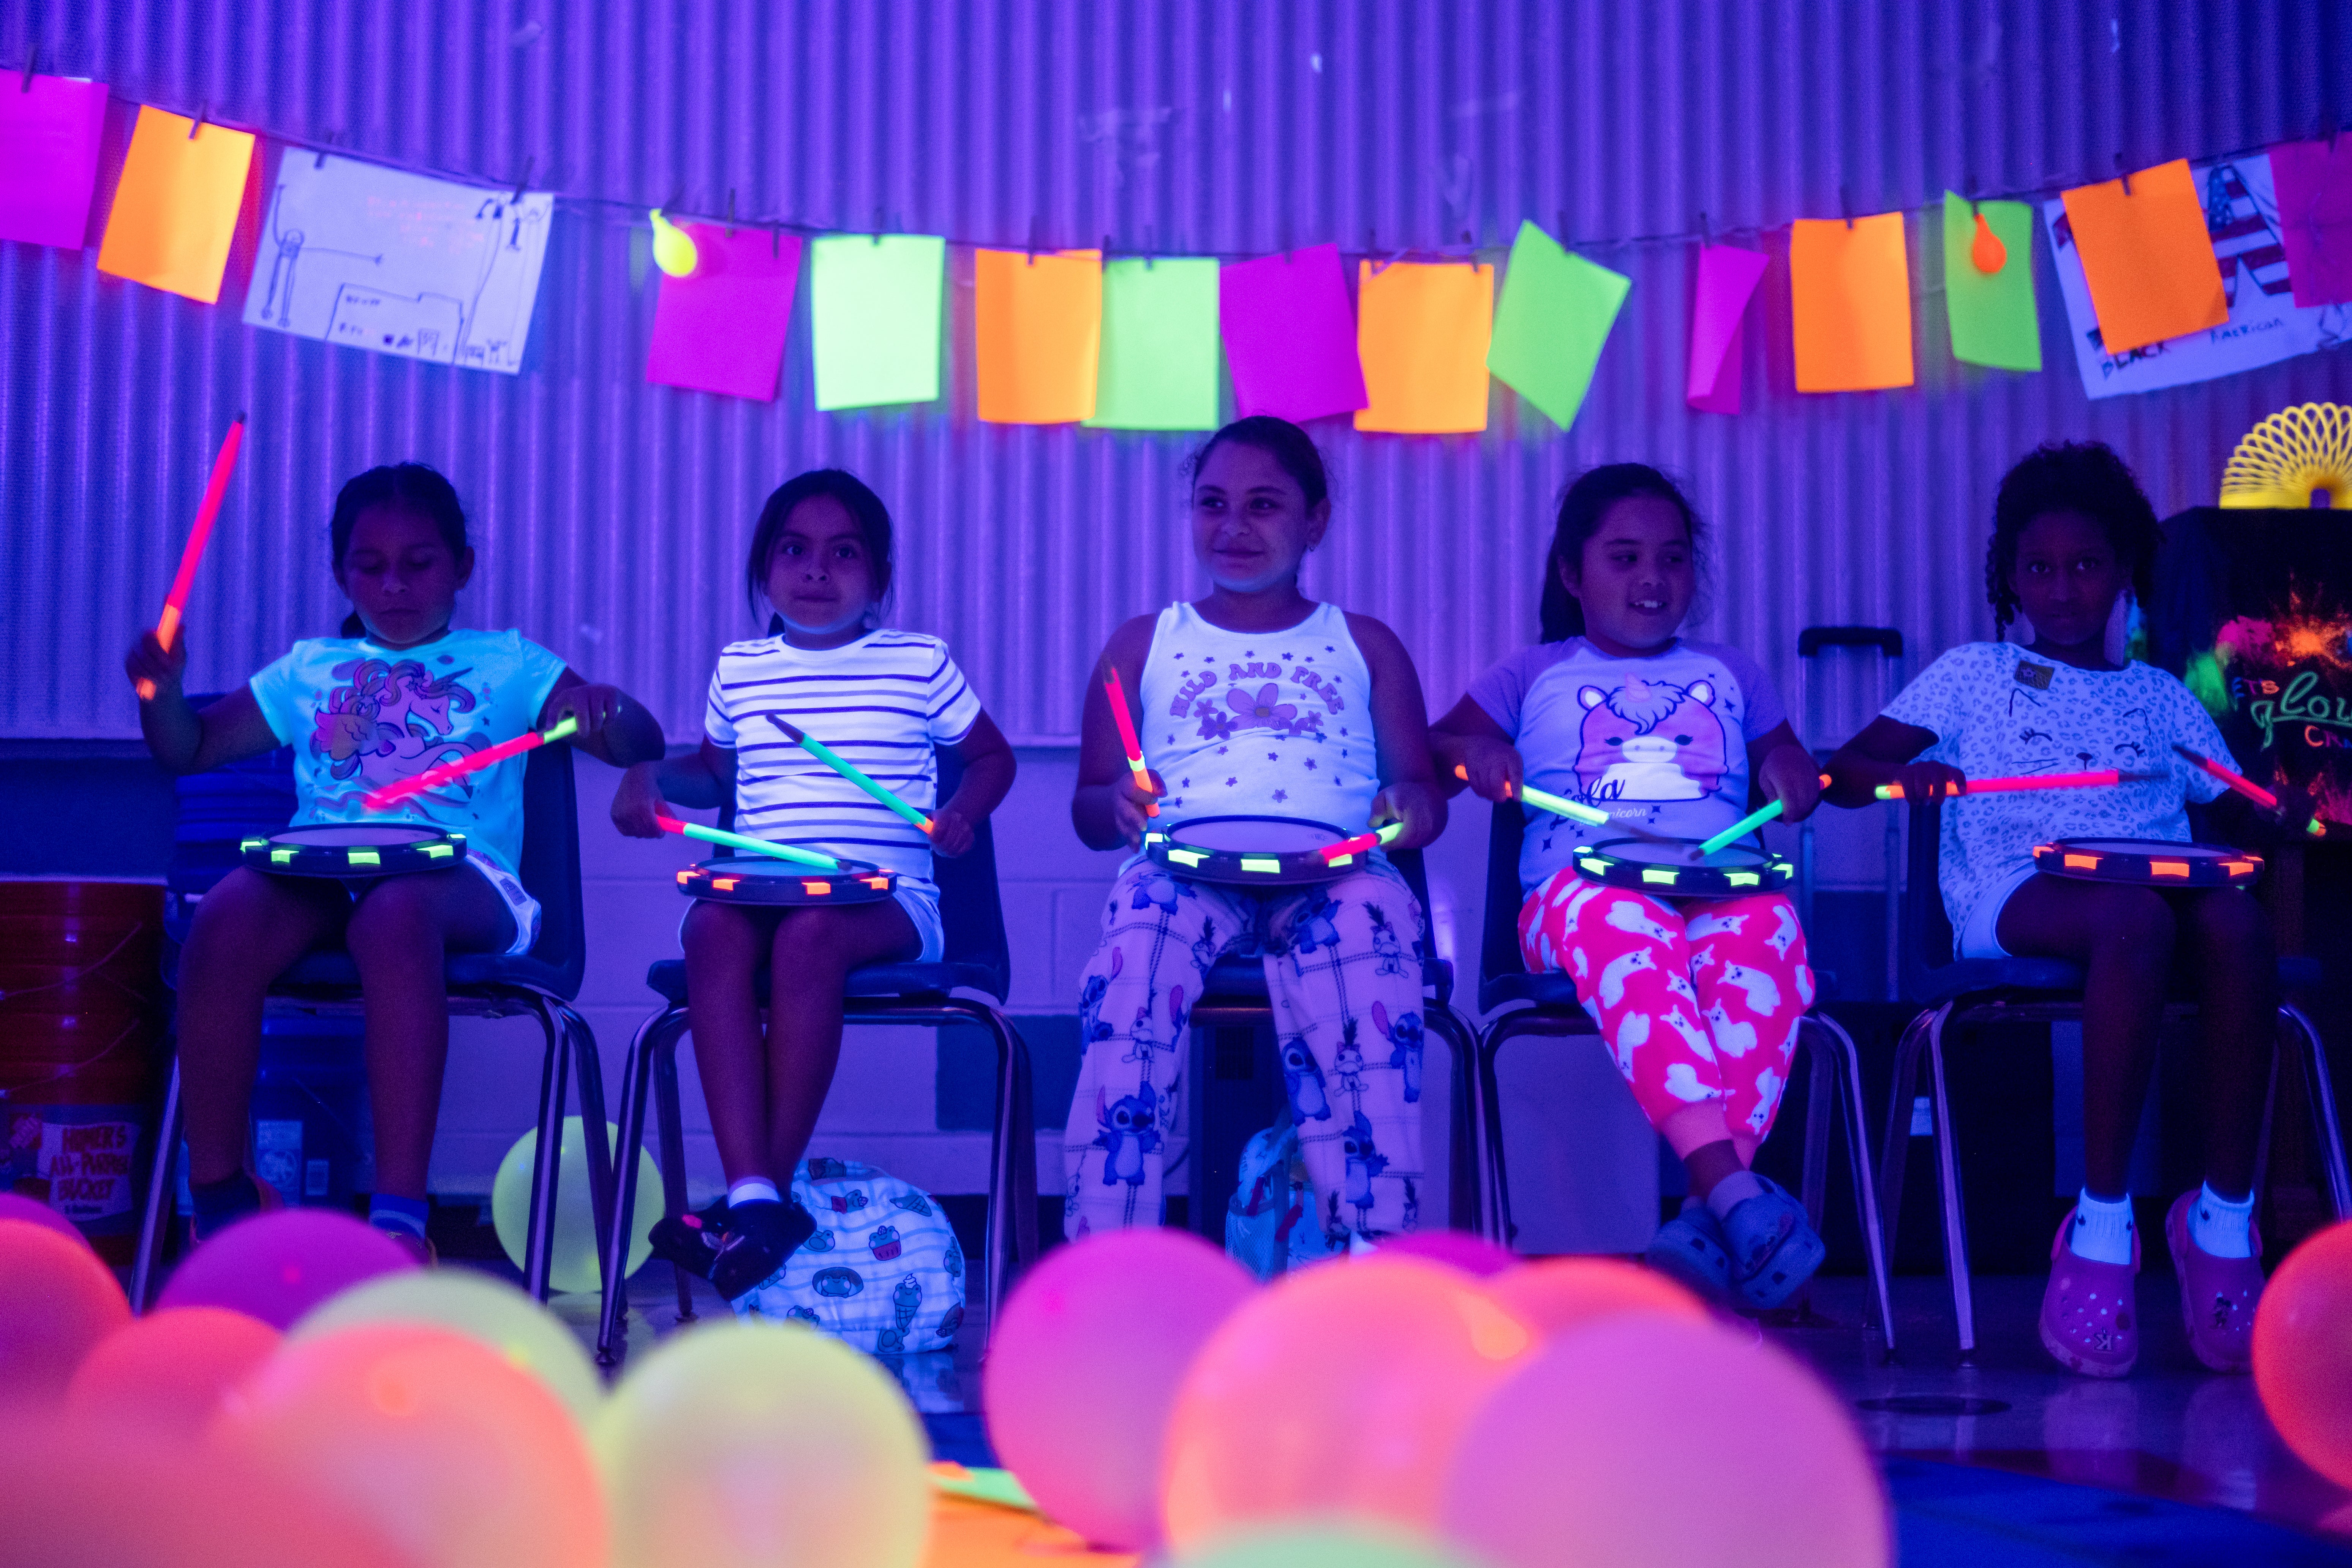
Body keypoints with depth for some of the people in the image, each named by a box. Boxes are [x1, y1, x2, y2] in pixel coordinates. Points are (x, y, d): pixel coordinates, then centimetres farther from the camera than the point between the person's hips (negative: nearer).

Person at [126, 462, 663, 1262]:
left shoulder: (505, 664, 19)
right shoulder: (310, 669, 27)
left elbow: (643, 746, 10)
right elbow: (188, 750, 26)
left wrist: (607, 713, -14)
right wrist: (161, 689, 4)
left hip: (459, 875, -3)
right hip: (319, 870, 3)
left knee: (395, 914, -40)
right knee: (226, 919, -32)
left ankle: (400, 1218, -43)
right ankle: (217, 1195, -19)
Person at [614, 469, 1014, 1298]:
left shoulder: (920, 663, 10)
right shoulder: (739, 669, 18)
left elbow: (992, 756, 20)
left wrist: (964, 809, -1)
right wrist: (653, 774, 12)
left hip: (887, 900, -2)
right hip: (756, 885, 3)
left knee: (810, 933, -38)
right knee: (713, 928, -35)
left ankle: (772, 1190, -32)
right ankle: (754, 1198, -42)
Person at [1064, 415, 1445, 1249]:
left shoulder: (1365, 647, 25)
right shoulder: (1143, 645, 24)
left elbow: (1419, 785, 19)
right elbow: (1088, 811, 20)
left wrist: (1414, 804, -7)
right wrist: (1119, 804, -5)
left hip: (1334, 870, 0)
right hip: (1185, 866, 0)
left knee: (1369, 914, -38)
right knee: (1137, 944, -37)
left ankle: (1374, 1259, -43)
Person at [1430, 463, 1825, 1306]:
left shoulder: (1730, 672, 32)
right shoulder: (1535, 675, 25)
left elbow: (1786, 770, 30)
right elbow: (1422, 750, 20)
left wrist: (1792, 772, 5)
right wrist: (1472, 751, -3)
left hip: (1720, 890, 2)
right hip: (1578, 888, -2)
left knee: (1767, 927, -39)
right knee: (1624, 924, -42)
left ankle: (1707, 1226, -48)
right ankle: (1738, 1194, -56)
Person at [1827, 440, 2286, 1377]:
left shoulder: (2160, 697, 27)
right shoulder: (1974, 676, 19)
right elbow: (1843, 774, 12)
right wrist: (1909, 773, -11)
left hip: (2158, 883, 3)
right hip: (2014, 895, -3)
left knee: (2235, 919, -35)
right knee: (2136, 917, -39)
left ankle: (2225, 1220, -29)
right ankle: (2102, 1230, -32)